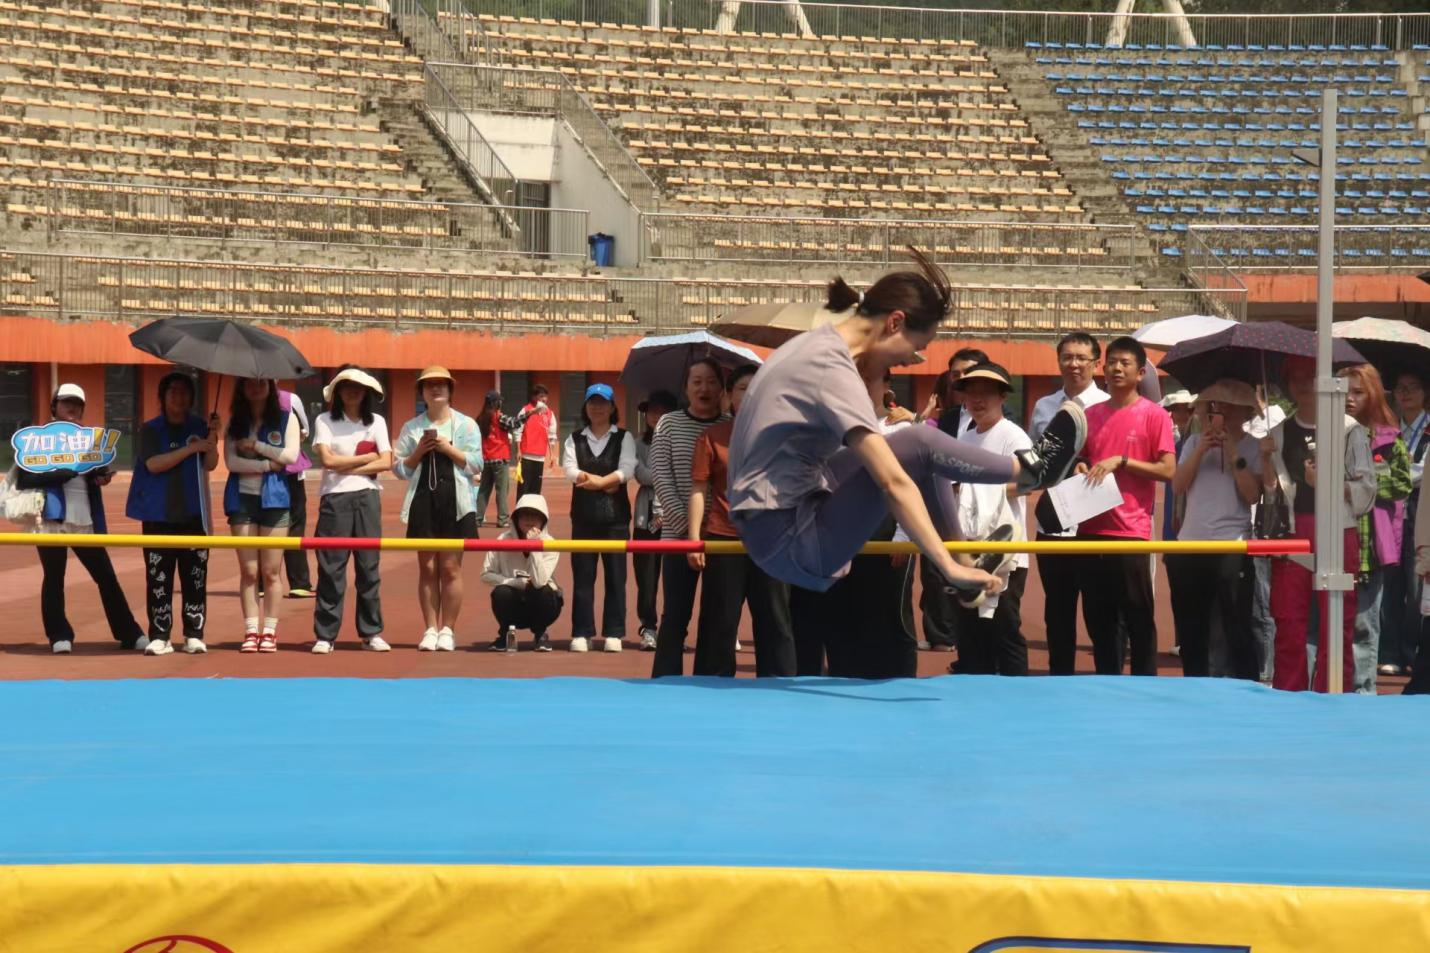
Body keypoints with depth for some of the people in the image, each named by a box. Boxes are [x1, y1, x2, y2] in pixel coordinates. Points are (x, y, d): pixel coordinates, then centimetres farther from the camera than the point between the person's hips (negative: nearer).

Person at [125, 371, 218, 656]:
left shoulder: (199, 427, 9)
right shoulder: (151, 430, 4)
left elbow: (210, 464, -1)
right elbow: (153, 464, -11)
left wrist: (213, 437, -18)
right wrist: (191, 448, -16)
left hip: (193, 514, 1)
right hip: (159, 516, -1)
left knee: (195, 576, -1)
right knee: (158, 577, -3)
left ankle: (194, 635, 3)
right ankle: (159, 636, -1)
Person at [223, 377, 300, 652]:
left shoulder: (286, 419, 6)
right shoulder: (235, 423, 9)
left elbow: (291, 456, -5)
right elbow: (231, 461, -2)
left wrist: (256, 446, -7)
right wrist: (268, 465, -9)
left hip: (274, 498, -1)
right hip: (242, 497, 1)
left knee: (270, 571, -1)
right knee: (248, 571, -1)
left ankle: (270, 632, 4)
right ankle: (250, 632, 1)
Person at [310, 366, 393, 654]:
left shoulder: (376, 422, 11)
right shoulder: (325, 421, 4)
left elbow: (386, 462, 0)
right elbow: (327, 459, -9)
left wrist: (347, 467, -7)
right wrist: (367, 458, -2)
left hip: (367, 498, 2)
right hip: (335, 499, -2)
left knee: (368, 566, 3)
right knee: (331, 568, -4)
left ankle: (371, 632, 9)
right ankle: (324, 635, -1)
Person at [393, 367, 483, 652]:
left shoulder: (466, 425, 6)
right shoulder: (411, 428, 10)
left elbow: (475, 464, -2)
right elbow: (399, 468, 8)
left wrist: (448, 448, -11)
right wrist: (419, 452, -8)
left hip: (455, 502, -2)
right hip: (423, 500, 2)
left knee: (450, 568, -1)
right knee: (427, 567, 2)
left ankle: (447, 629, 4)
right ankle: (430, 629, 6)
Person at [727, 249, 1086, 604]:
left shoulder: (818, 344, 8)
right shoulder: (833, 371, -21)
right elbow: (893, 484, -26)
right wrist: (948, 567, -26)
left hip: (770, 527, 10)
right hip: (790, 546, -10)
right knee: (920, 446, -13)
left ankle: (960, 556, 21)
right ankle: (1028, 470, 10)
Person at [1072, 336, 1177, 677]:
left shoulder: (1154, 415, -2)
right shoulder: (1091, 415, 13)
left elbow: (1168, 470, -8)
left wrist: (1121, 461, -15)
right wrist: (1080, 469, 1)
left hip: (1131, 532, -5)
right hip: (1091, 530, 5)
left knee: (1138, 620, -1)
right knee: (1098, 621, 9)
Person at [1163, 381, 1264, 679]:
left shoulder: (1253, 448, 1)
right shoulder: (1194, 442, 11)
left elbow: (1252, 494, -9)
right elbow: (1178, 486, 1)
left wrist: (1234, 455, -14)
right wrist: (1201, 450, -8)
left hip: (1232, 548, -4)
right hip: (1190, 546, 4)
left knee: (1237, 629, -8)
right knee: (1190, 629, 11)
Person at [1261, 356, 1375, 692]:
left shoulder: (1350, 431, 2)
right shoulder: (1279, 434, 13)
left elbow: (1365, 490, -1)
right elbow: (1269, 494, 12)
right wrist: (1266, 460, -4)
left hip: (1338, 533, -3)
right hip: (1291, 533, 3)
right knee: (1289, 626, 2)